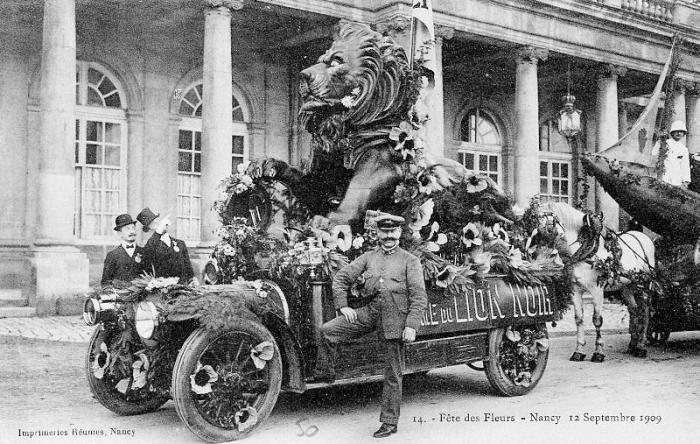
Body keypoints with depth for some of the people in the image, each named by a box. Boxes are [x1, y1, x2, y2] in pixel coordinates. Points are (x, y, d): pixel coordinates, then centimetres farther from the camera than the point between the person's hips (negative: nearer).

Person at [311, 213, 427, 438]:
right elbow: (341, 278, 13)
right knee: (327, 330, -12)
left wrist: (411, 326, -15)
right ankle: (324, 375, 6)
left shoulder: (410, 261, 0)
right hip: (371, 311, 4)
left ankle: (390, 422, 15)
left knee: (393, 374, 3)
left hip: (395, 318, -3)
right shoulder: (368, 257, 11)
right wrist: (343, 306, 1)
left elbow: (419, 297, -6)